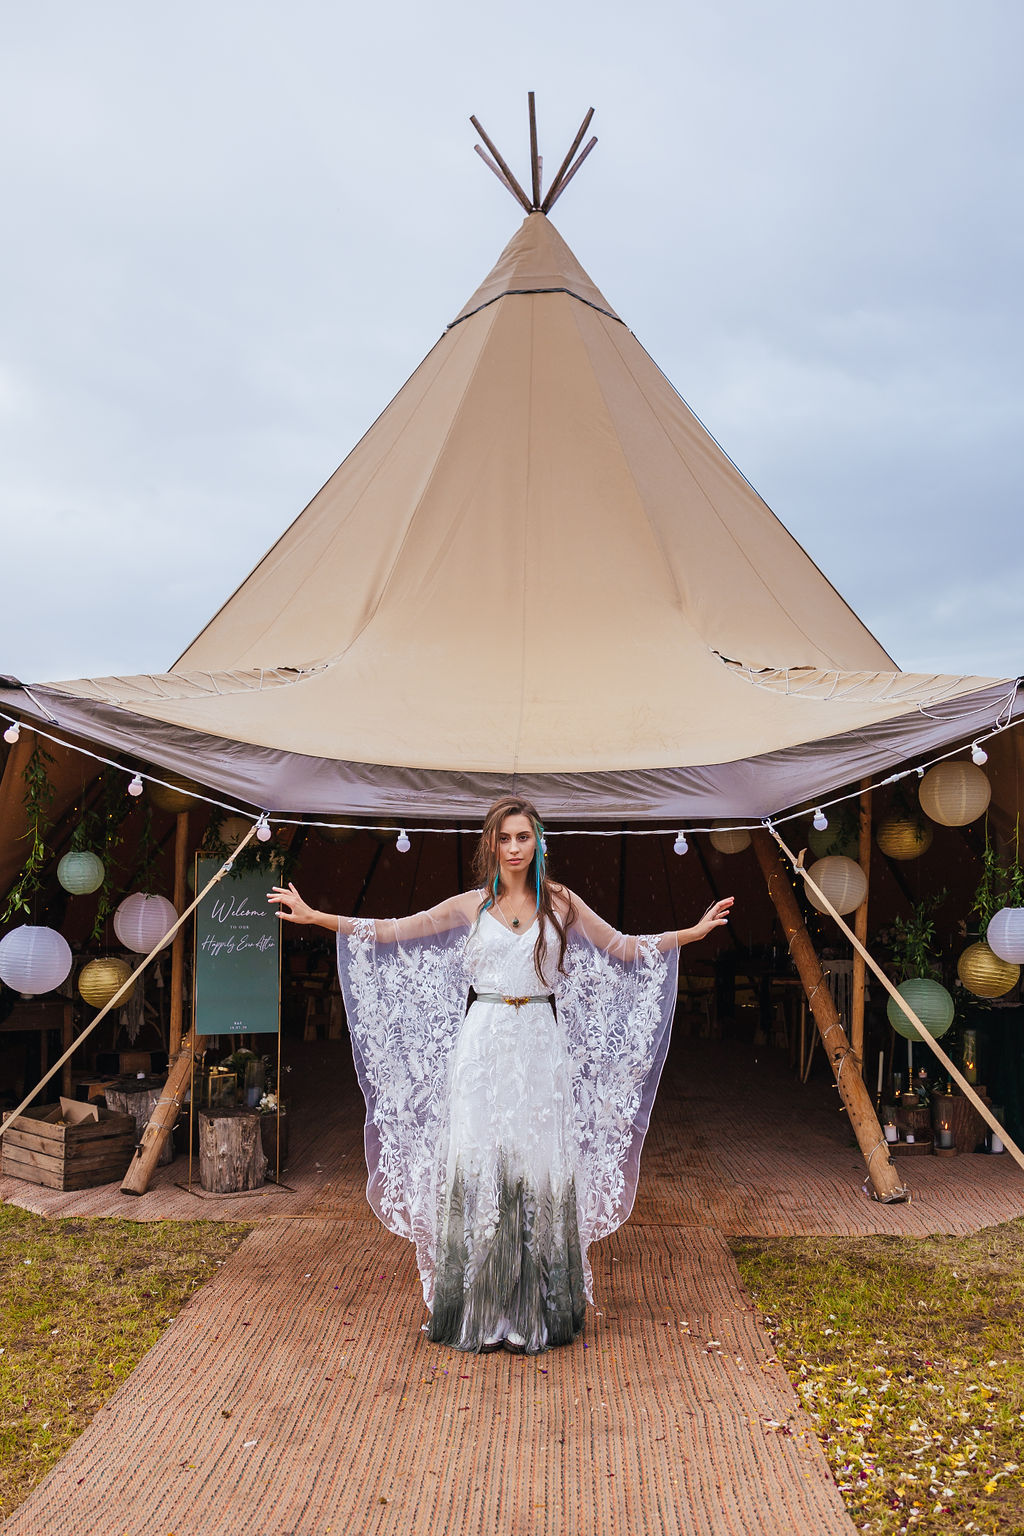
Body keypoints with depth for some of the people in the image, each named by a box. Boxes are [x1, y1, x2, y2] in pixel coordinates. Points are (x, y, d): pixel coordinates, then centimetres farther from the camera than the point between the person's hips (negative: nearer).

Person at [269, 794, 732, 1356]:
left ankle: (539, 1309, 15)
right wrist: (314, 916, 0)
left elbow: (624, 947, 13)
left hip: (541, 1049, 0)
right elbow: (392, 931, 5)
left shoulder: (560, 904, 7)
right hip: (482, 1049, 0)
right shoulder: (471, 906, 5)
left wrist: (690, 933, 6)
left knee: (539, 1167, 1)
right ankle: (480, 1311, 13)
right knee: (477, 1165, -1)